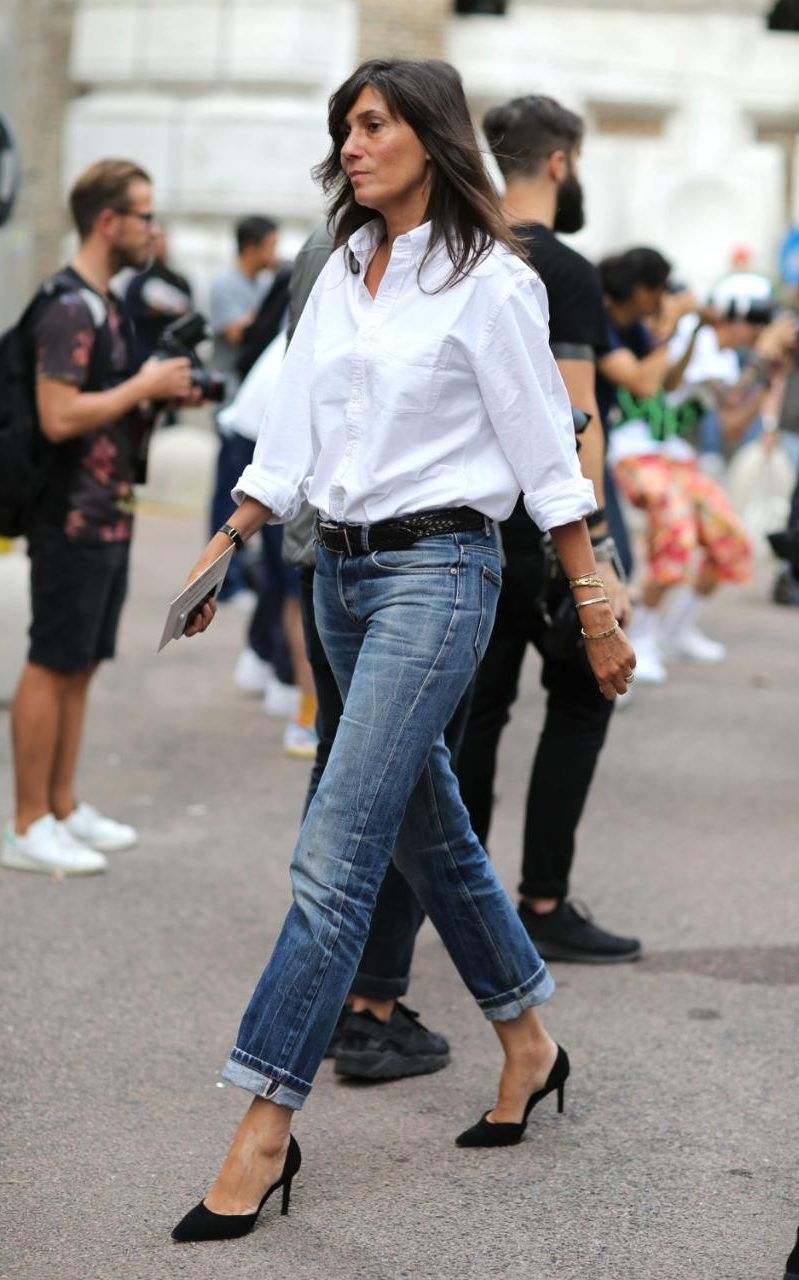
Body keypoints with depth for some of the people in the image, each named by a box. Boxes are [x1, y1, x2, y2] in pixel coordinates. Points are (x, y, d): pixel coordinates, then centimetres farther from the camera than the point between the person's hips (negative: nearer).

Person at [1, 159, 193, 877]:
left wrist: (159, 393, 8)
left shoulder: (106, 304, 14)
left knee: (82, 665, 14)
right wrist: (145, 386, -16)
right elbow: (59, 417, -25)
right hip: (73, 520, -10)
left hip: (109, 516, 10)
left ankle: (63, 807, 23)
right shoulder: (69, 307, -17)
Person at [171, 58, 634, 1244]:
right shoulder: (340, 272, 11)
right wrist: (222, 548, 4)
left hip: (436, 573, -8)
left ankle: (267, 1128, -12)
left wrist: (598, 614, -5)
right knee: (429, 831, 16)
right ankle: (529, 1045, 34)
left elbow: (546, 455, -7)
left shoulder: (489, 282, -9)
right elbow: (292, 433, 12)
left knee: (337, 851, -14)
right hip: (341, 572, 8)